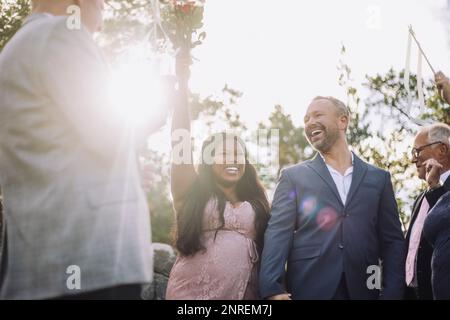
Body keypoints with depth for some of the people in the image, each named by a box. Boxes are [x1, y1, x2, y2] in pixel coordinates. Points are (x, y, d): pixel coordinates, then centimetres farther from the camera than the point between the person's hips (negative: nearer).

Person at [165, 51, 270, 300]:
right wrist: (183, 85, -4)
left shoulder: (255, 205, 12)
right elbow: (179, 143, -3)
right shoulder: (193, 193, 4)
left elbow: (266, 251, 9)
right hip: (191, 294, -3)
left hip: (243, 296, 3)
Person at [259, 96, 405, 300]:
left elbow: (392, 242, 9)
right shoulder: (293, 177, 7)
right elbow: (277, 235, -3)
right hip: (307, 290, -1)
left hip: (362, 291, 2)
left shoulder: (378, 178, 11)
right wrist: (273, 289, -17)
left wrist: (391, 294, -4)